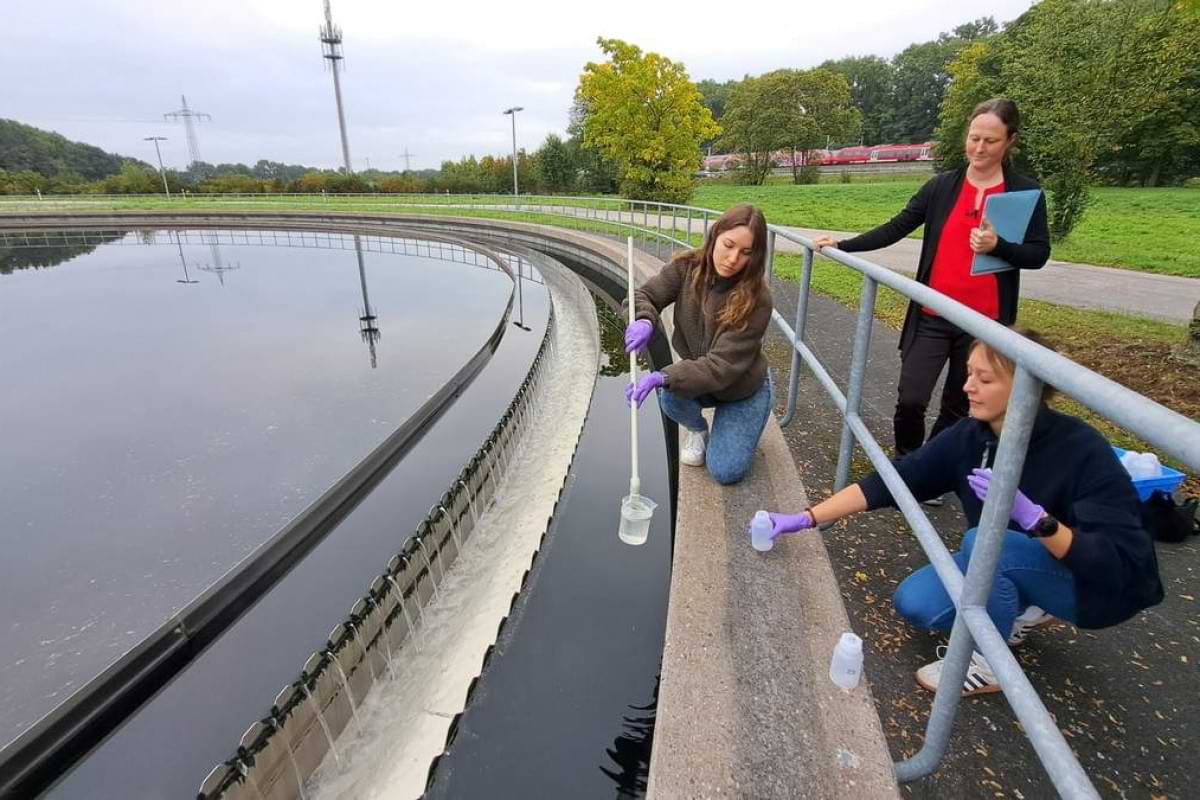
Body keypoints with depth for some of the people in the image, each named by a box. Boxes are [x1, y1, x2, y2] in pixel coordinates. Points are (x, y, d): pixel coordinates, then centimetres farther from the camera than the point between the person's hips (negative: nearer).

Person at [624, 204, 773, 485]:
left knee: (725, 472, -13)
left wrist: (663, 377, -47)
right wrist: (645, 321, -35)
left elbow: (723, 365, -34)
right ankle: (697, 429, 6)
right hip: (694, 376, 3)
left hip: (742, 390, -3)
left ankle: (726, 428, 23)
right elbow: (643, 296, -9)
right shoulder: (687, 267, -18)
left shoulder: (756, 299, -30)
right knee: (670, 395, -32)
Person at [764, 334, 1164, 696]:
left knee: (983, 542, -33)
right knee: (914, 603, -14)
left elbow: (1120, 564, -28)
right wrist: (806, 518, -22)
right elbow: (889, 481, -16)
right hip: (1008, 568, 5)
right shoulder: (968, 437, -14)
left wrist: (1032, 516, -44)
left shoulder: (1083, 451, -28)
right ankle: (1024, 609, 11)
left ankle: (992, 662, -9)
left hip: (1096, 583, -5)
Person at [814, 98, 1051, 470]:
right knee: (910, 400, -7)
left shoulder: (1025, 192, 1)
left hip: (985, 322, 0)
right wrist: (842, 245, -8)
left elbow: (1038, 254, -1)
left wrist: (997, 246, -21)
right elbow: (896, 228, 2)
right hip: (933, 316, 0)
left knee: (959, 406, 11)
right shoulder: (941, 186, 4)